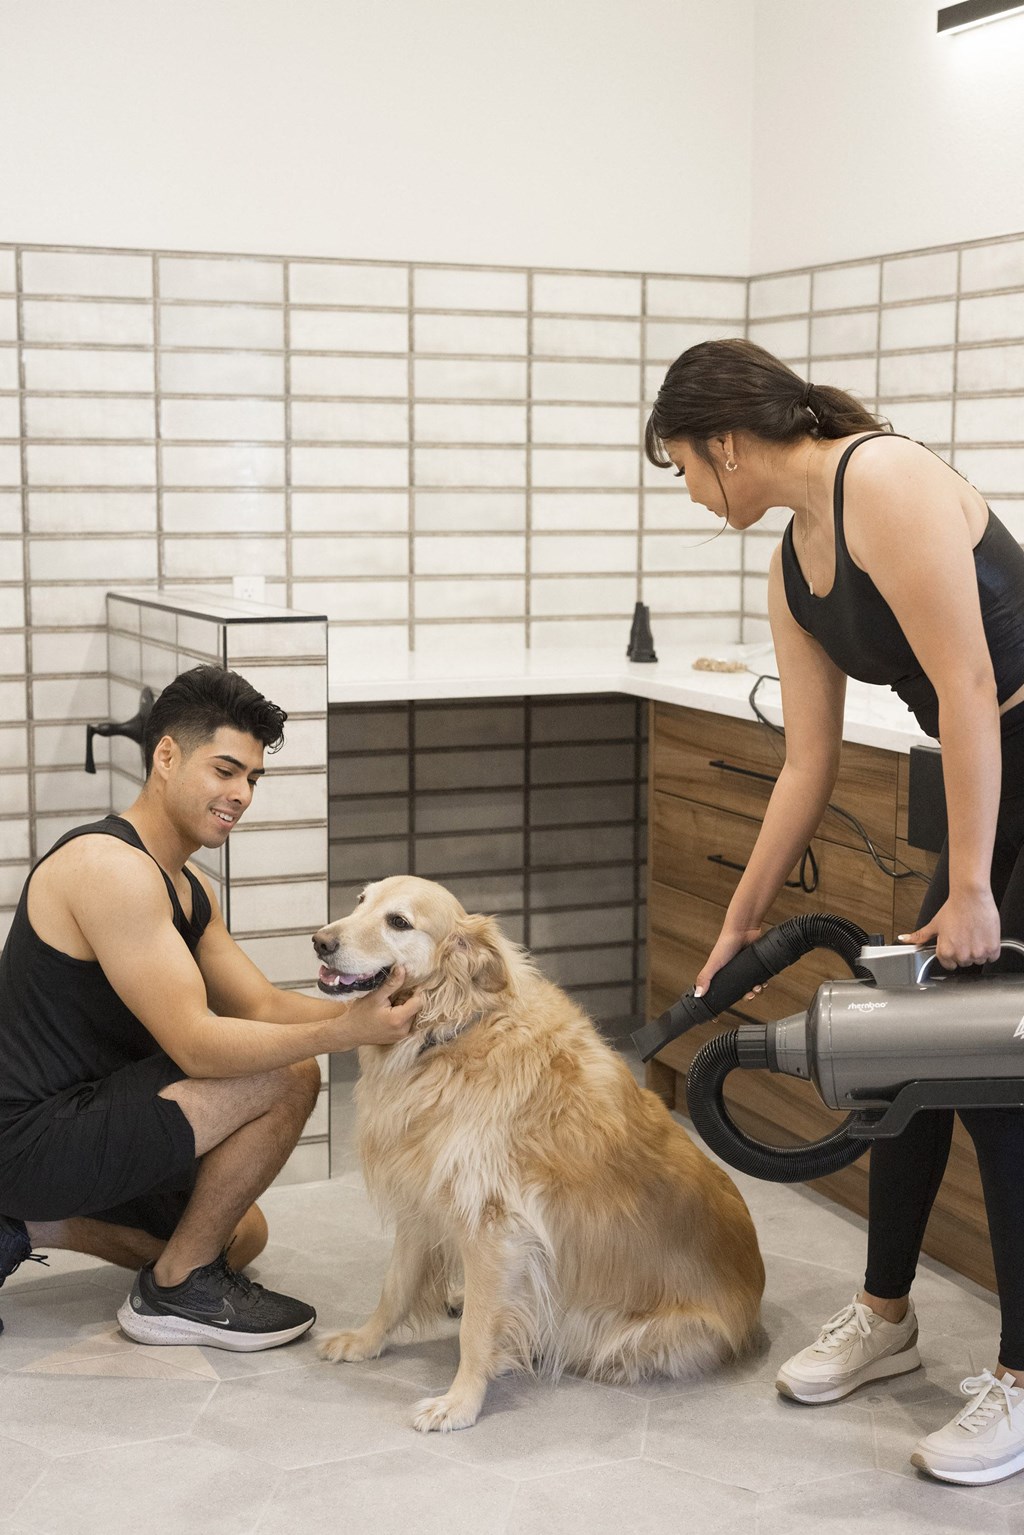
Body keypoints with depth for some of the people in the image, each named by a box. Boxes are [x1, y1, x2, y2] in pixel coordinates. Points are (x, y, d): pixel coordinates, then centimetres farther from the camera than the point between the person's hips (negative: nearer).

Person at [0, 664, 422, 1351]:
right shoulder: (110, 866, -21)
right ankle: (174, 1290, -4)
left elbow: (261, 1006, 7)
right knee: (288, 1077, -19)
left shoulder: (188, 886, 13)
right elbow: (196, 1044, -25)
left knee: (240, 1236, 26)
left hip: (72, 1123, 11)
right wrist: (349, 1030, -27)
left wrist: (374, 1011, -9)